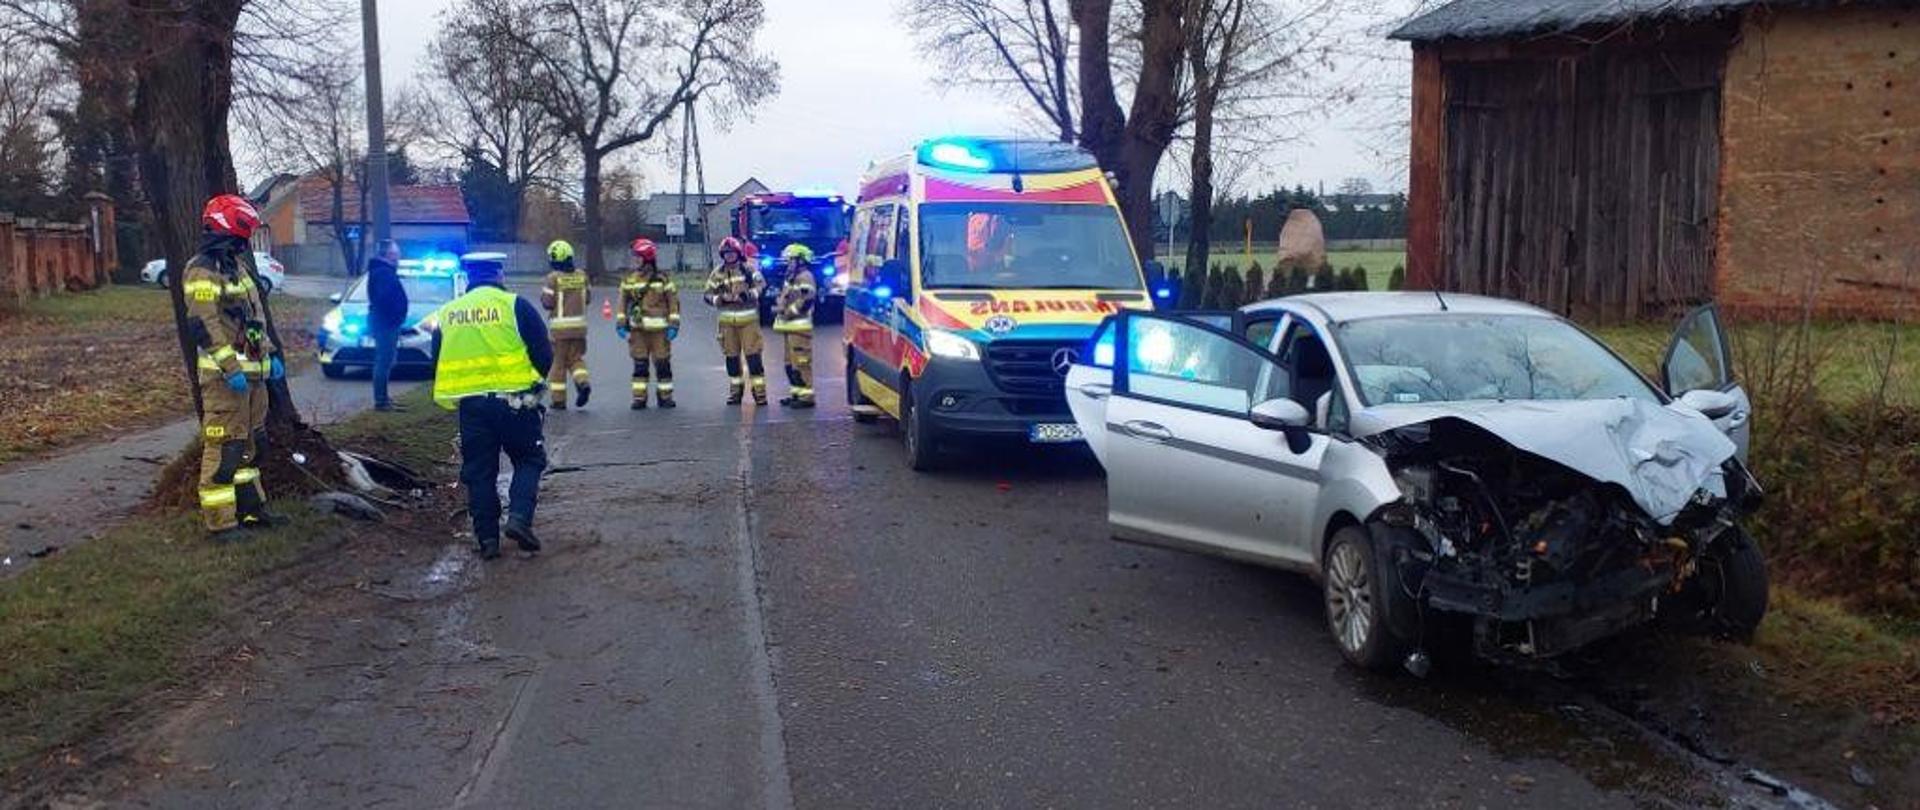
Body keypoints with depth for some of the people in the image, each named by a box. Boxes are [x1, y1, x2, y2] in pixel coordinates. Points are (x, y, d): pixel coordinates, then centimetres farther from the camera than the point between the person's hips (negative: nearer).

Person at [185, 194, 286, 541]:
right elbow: (204, 324, -21)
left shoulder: (236, 268, 17)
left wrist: (270, 356, 17)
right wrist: (230, 368, -25)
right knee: (223, 448, -7)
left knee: (250, 444, 17)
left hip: (251, 373, 10)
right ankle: (220, 522, -4)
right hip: (224, 376, -10)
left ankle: (251, 507, 27)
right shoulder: (202, 271, -13)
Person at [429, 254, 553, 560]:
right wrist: (534, 380, 14)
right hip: (514, 401, -3)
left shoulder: (446, 313, 10)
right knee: (529, 460, 11)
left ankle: (487, 538, 10)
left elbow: (438, 363, 15)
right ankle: (520, 517, -7)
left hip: (469, 405, 3)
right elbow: (544, 353, -3)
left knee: (479, 472, 11)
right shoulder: (515, 306, -4)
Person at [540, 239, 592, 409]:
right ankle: (583, 382, -11)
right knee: (576, 358, 15)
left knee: (558, 362, 6)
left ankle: (559, 399, 8)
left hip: (559, 326, -3)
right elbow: (588, 298, 9)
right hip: (579, 324, 3)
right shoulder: (581, 275, 3)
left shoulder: (553, 278, -11)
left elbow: (548, 302, -10)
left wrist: (543, 292, 8)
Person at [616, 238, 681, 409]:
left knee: (662, 363, 1)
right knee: (639, 365, 4)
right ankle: (639, 397, 9)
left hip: (659, 329, -3)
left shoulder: (663, 278, -2)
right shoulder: (630, 279, 8)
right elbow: (623, 301, 12)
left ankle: (665, 396, 12)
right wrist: (621, 323, 5)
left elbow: (673, 301, -1)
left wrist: (673, 324, -7)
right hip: (637, 329, 3)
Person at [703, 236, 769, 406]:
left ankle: (759, 391, -3)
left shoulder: (749, 269, 2)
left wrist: (748, 295, -24)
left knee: (753, 355, -7)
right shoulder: (718, 273, 7)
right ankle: (735, 390, 21)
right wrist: (720, 298, -13)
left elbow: (761, 285, -9)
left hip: (748, 319, -3)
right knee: (731, 357, 9)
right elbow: (708, 295, 6)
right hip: (727, 320, 3)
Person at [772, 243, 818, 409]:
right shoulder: (791, 277, 22)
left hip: (799, 326, -11)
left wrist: (788, 311, -18)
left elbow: (806, 301, -21)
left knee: (801, 361, -12)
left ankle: (806, 396, -12)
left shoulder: (805, 277, -10)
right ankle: (796, 393, 22)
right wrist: (779, 306, 8)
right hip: (790, 326, 11)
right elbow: (785, 298, 28)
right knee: (790, 361, 15)